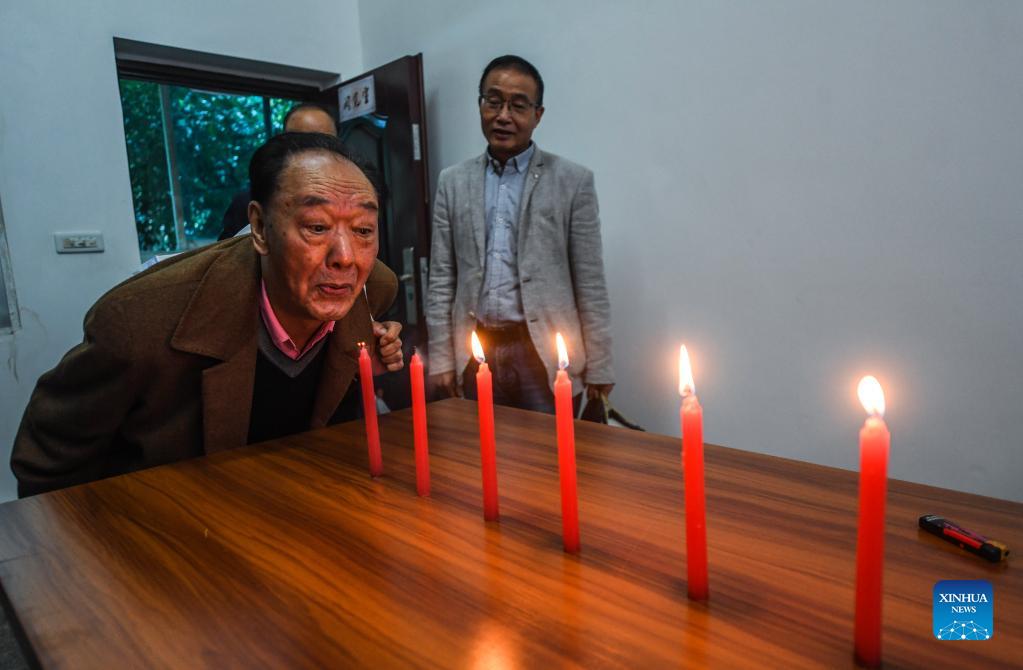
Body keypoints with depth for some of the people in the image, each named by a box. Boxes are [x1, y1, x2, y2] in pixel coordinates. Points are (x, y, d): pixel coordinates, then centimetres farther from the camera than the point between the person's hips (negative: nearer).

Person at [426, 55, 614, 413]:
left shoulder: (573, 180, -1)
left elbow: (590, 283, -2)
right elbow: (441, 278, 7)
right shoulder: (453, 181, 8)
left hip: (544, 352, -2)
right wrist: (441, 357, 3)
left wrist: (598, 366, -3)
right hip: (476, 352, 3)